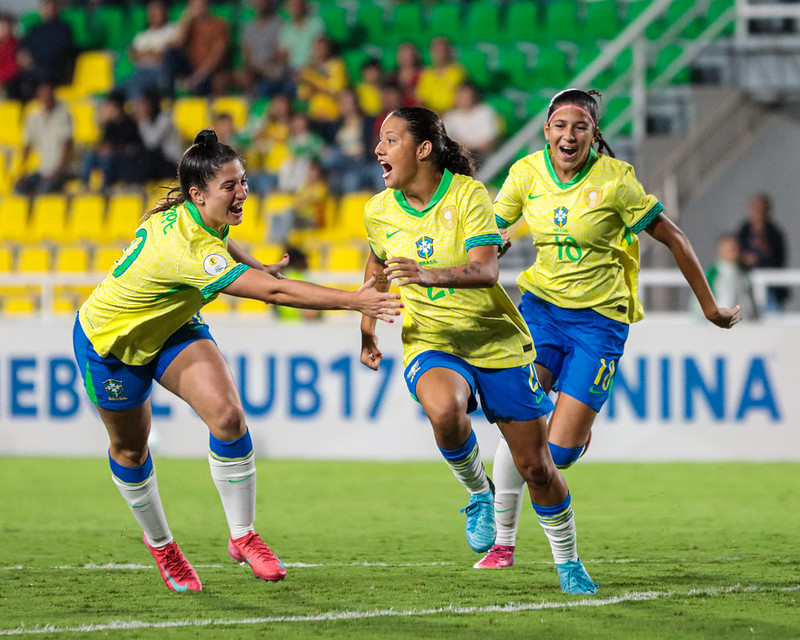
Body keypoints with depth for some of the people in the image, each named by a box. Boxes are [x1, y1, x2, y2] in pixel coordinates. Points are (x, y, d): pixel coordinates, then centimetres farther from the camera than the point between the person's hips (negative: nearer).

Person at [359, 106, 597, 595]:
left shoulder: (469, 194, -15)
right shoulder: (380, 211, -2)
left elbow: (486, 270, -28)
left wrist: (428, 274, -44)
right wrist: (368, 332, 21)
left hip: (497, 341, -2)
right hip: (431, 346, 2)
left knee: (536, 466, 1)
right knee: (444, 409, -35)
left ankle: (569, 563, 25)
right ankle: (478, 492, -6)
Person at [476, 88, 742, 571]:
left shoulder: (615, 181, -15)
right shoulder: (526, 173, -5)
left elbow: (674, 239, -6)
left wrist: (710, 306, -1)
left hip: (599, 318, -3)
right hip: (540, 307, 3)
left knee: (558, 454, -9)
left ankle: (581, 423, 31)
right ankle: (504, 543, 2)